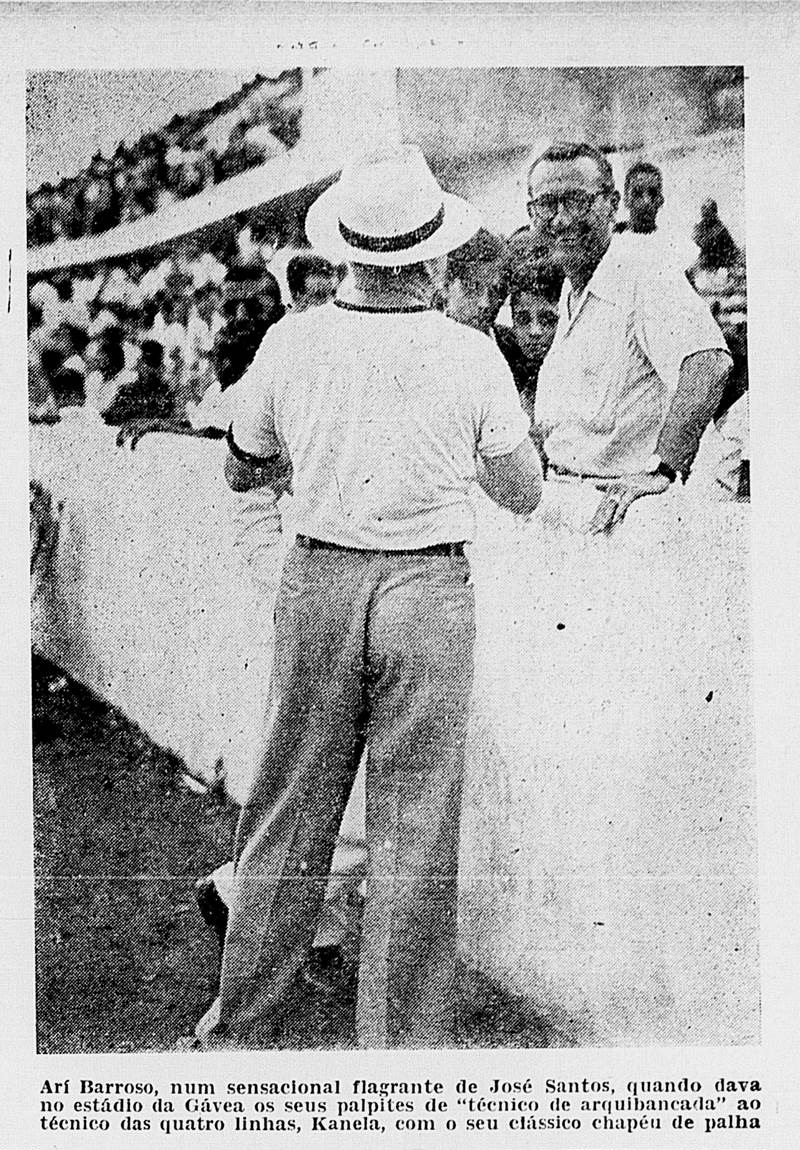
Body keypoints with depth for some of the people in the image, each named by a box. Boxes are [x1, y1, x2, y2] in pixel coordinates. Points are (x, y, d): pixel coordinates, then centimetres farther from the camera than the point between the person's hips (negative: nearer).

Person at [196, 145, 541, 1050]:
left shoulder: (292, 341, -2)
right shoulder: (471, 356, -6)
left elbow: (241, 471, 12)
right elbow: (523, 495, 6)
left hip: (318, 581, 2)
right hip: (429, 590, -2)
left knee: (289, 813, 14)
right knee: (415, 830, 8)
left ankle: (242, 1025, 28)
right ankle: (401, 1042, 20)